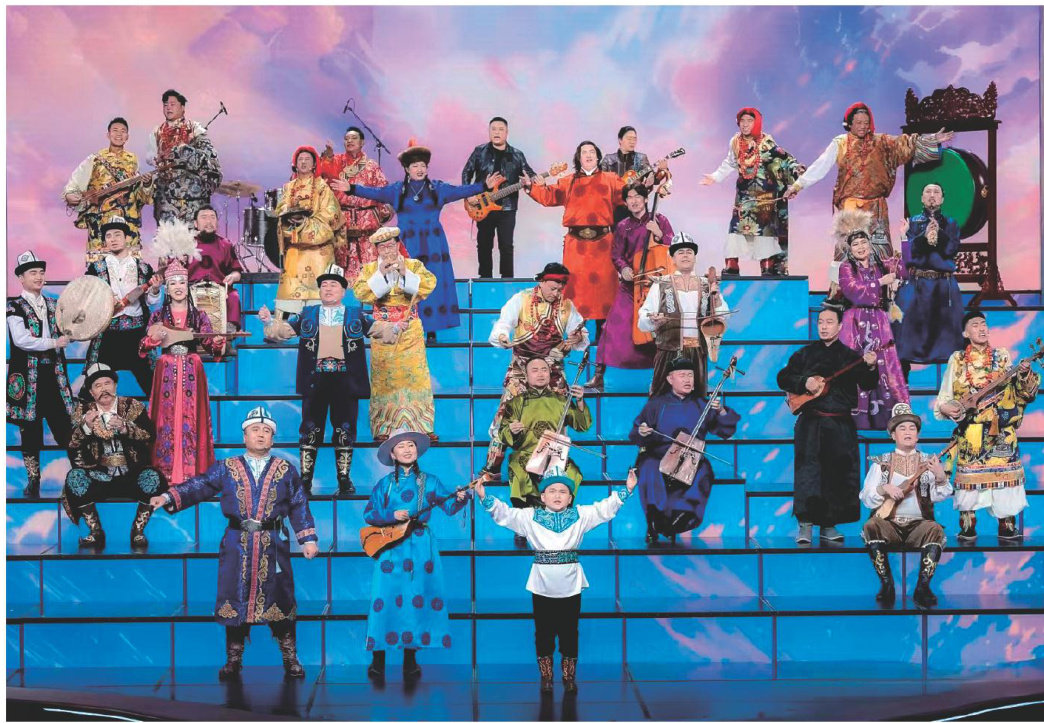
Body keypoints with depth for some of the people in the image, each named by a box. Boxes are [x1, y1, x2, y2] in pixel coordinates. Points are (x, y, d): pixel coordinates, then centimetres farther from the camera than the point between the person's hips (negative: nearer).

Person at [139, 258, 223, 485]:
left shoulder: (198, 316, 8)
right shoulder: (158, 315, 8)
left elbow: (210, 344, 1)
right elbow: (144, 347, 4)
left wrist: (218, 341, -21)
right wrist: (154, 338, -17)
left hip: (191, 372, 0)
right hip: (166, 372, 0)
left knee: (190, 418, -3)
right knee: (167, 418, -3)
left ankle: (193, 470, 1)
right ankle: (166, 472, 1)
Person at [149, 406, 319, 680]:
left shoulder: (286, 470, 8)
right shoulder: (226, 468, 7)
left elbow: (299, 506, 7)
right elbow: (198, 486, -1)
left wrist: (308, 539, 1)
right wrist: (169, 497, -15)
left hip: (273, 546, 0)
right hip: (236, 547, 0)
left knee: (279, 600, 1)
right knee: (235, 600, 3)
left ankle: (290, 659, 13)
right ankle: (233, 659, 15)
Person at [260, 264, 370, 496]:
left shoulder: (356, 315, 10)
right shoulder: (307, 316, 13)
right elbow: (283, 329, 8)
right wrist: (268, 321, -11)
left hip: (345, 381, -1)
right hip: (315, 380, 1)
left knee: (345, 430, 2)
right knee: (311, 429, 2)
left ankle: (344, 479, 10)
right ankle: (305, 479, 6)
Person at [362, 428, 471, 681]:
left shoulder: (429, 481, 8)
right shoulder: (385, 484, 7)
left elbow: (449, 506, 0)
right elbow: (368, 514, 3)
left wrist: (460, 498, -20)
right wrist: (392, 515, -12)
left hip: (421, 547, 1)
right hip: (390, 546, -1)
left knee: (417, 598, 0)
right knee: (385, 598, -5)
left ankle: (410, 658, 9)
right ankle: (378, 660, 3)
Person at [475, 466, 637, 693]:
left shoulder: (581, 516, 2)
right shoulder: (530, 517, 0)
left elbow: (606, 508, -1)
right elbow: (504, 514, -5)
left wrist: (626, 491, -11)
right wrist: (485, 498, -19)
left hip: (571, 587, 0)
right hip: (542, 587, 0)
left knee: (570, 633, 7)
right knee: (544, 633, 7)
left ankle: (569, 677, 21)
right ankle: (546, 677, 20)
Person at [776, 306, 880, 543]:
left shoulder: (851, 357, 9)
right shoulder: (805, 354, 9)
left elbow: (867, 385, -1)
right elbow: (782, 378, 8)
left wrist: (871, 368, -21)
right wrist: (804, 383, -11)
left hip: (841, 425, 1)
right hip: (810, 423, -1)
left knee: (839, 473, 2)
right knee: (807, 468, -12)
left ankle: (828, 525, 11)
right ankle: (805, 522, -10)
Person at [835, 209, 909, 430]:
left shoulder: (880, 266, 14)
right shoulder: (846, 269, 1)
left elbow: (905, 265, 5)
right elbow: (856, 292, -12)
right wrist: (881, 282, -8)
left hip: (879, 324, 4)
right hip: (856, 325, -4)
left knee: (883, 367, -1)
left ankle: (882, 418, 1)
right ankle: (858, 420, -8)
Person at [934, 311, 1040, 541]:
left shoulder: (1002, 356, 10)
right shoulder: (957, 360, 7)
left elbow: (1019, 390, 6)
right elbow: (945, 396, 7)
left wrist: (1025, 374, -12)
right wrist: (946, 407, -12)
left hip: (1001, 429, 1)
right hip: (969, 429, -1)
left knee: (1003, 471, -3)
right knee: (969, 473, -3)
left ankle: (1006, 526, 4)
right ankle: (967, 528, 4)